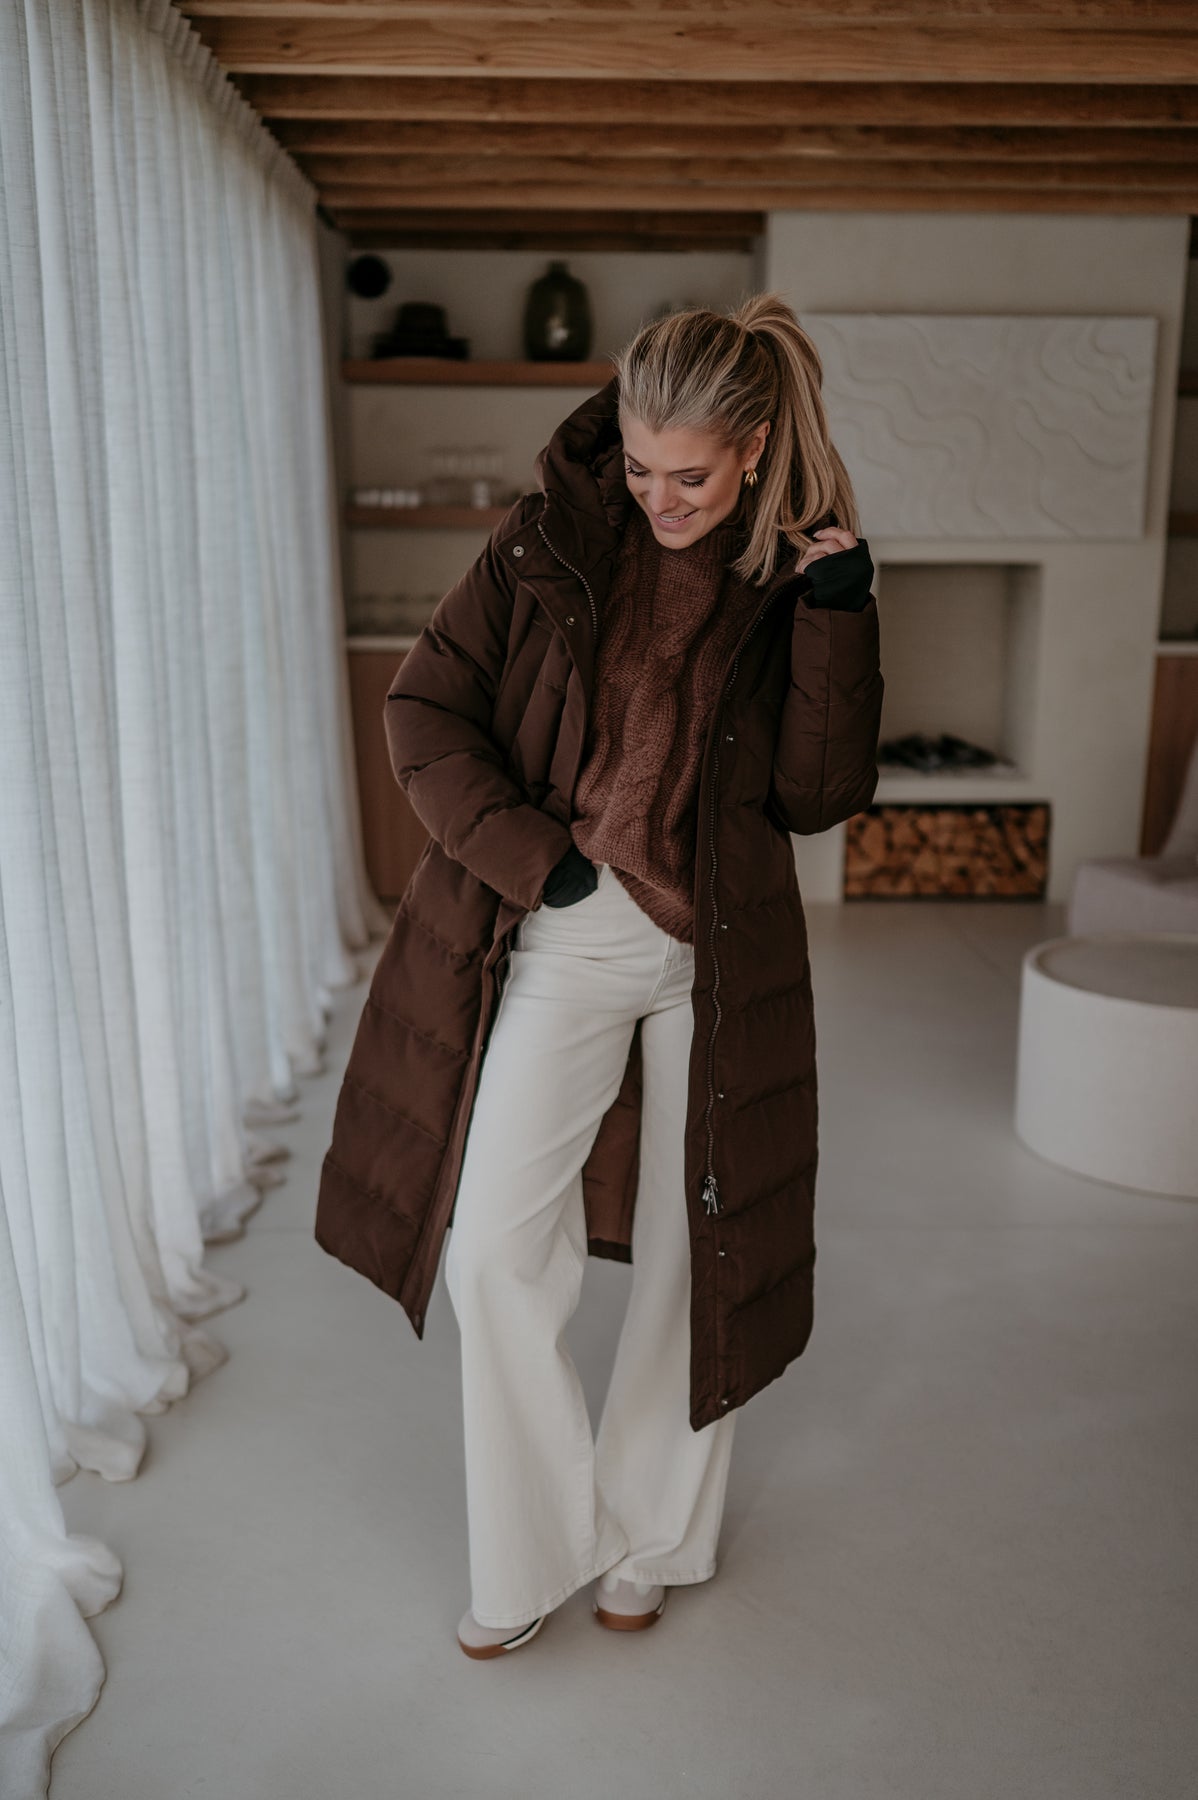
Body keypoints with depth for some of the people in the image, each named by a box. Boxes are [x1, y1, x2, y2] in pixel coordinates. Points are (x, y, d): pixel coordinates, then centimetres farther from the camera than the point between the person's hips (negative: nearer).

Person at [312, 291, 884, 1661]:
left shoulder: (791, 579, 0)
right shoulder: (549, 542, -1)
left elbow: (819, 795, -5)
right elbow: (423, 713, -1)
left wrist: (836, 617, -15)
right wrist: (528, 853, -11)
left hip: (717, 959, 0)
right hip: (561, 943, 0)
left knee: (692, 1257, 10)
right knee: (494, 1254, -4)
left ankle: (648, 1537, 33)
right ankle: (539, 1552, 18)